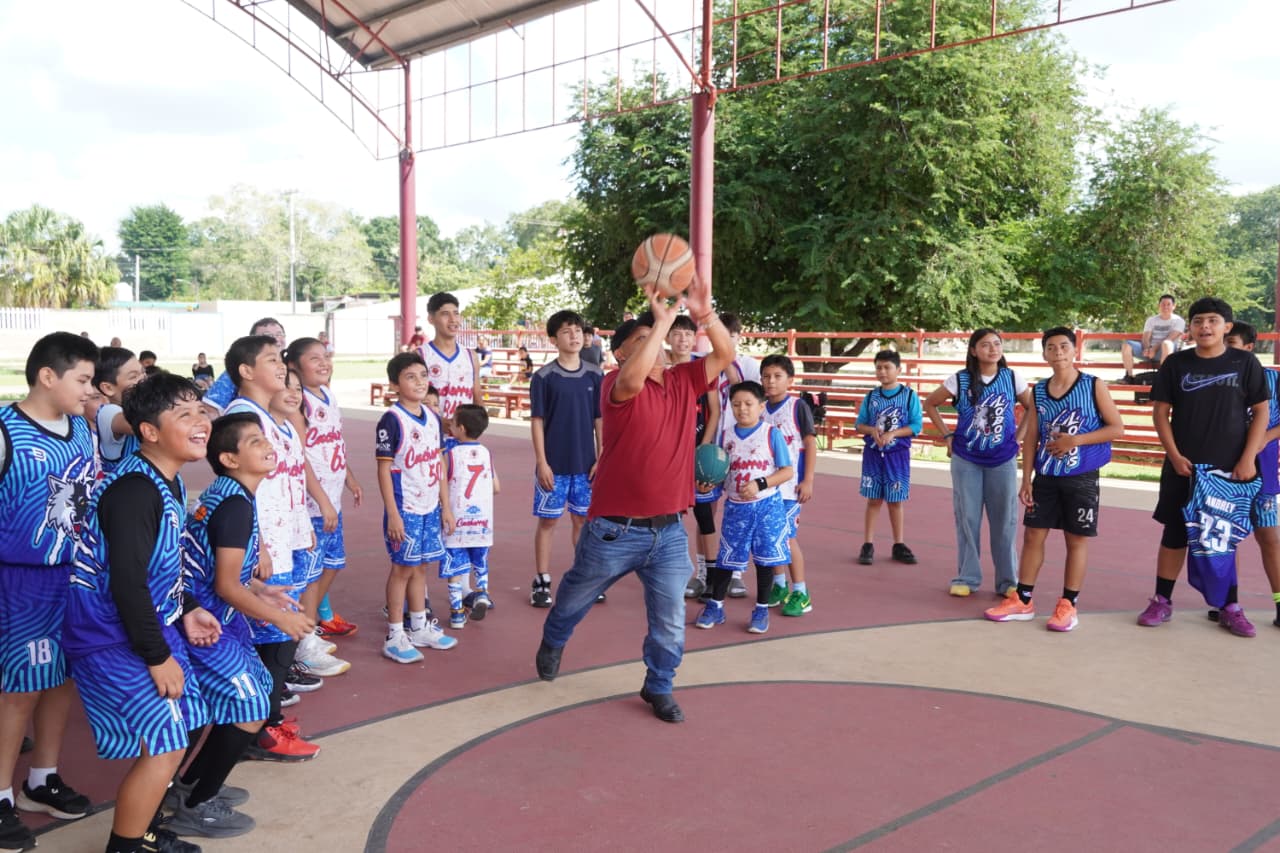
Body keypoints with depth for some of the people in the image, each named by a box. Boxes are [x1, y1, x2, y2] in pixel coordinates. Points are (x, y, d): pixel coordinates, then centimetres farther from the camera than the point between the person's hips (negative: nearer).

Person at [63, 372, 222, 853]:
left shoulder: (170, 484, 5)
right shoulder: (134, 490, -26)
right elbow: (126, 582, -28)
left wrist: (186, 611, 8)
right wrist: (158, 656, -21)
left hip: (150, 625, 10)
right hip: (111, 638, -10)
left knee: (185, 727, 17)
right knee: (164, 745, -8)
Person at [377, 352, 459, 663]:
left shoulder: (433, 418, 8)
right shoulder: (392, 419, -12)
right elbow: (384, 468, -13)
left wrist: (446, 506, 11)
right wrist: (393, 513, -16)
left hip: (431, 508, 6)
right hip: (405, 508, -6)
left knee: (421, 567, 15)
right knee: (403, 567, 0)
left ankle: (419, 628, 27)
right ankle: (395, 637, 10)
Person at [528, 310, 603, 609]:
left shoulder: (595, 376, 3)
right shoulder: (544, 377, -5)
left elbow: (600, 420, 6)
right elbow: (537, 421, -5)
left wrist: (601, 459, 1)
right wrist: (542, 462, -11)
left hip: (586, 463, 3)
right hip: (554, 464, -3)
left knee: (583, 519, 11)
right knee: (548, 521, 4)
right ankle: (541, 582, 14)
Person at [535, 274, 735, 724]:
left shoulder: (683, 381, 4)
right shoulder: (616, 385, -13)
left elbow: (725, 355, -3)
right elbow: (633, 380, -36)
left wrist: (704, 313, -20)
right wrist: (662, 318, -35)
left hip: (669, 531, 4)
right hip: (615, 530, -3)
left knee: (670, 622, 6)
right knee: (576, 597, 21)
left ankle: (659, 687, 30)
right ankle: (552, 642, 51)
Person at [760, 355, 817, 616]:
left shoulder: (798, 406, -7)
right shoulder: (761, 409, 7)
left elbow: (811, 444, -7)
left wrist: (808, 480, -11)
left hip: (790, 484, -5)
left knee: (787, 535, -6)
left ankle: (801, 593, 4)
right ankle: (779, 585, 24)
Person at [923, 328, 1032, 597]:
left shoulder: (1012, 379, -1)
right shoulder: (960, 380, -5)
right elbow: (929, 404, 5)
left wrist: (1018, 436, 1)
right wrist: (947, 436, 1)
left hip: (1003, 459, 1)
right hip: (966, 459, 0)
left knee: (1004, 520, 3)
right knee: (967, 519, 5)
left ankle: (1007, 580, 14)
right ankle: (967, 578, 15)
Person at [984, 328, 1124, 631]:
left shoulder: (1093, 386, -6)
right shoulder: (1038, 391, 4)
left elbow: (1117, 428, -7)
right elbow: (1031, 438, 6)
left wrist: (1076, 440, -18)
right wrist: (1026, 479, 1)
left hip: (1081, 478, -4)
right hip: (1046, 477, 4)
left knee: (1077, 540, 4)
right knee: (1033, 535, 6)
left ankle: (1068, 605, 14)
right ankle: (1022, 601, 15)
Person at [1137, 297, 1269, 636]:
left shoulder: (1245, 362, -1)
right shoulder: (1176, 363, 0)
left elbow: (1261, 411, 0)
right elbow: (1160, 411, 2)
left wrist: (1248, 459, -8)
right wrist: (1175, 456, -7)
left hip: (1231, 469, 0)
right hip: (1184, 467, 0)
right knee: (1175, 534, 6)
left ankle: (1230, 608, 19)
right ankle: (1162, 602, 15)